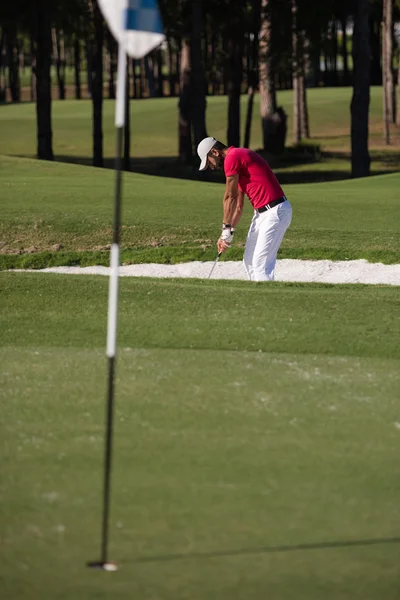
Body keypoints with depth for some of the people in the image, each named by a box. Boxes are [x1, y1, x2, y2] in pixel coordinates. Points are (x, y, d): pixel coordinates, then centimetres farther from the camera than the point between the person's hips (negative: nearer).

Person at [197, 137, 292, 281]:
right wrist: (228, 233, 19)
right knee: (249, 262, 15)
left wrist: (226, 230, 0)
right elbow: (238, 206, 22)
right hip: (261, 213, 11)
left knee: (261, 264, -11)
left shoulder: (232, 158, -11)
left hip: (275, 212, -11)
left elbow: (230, 198, -8)